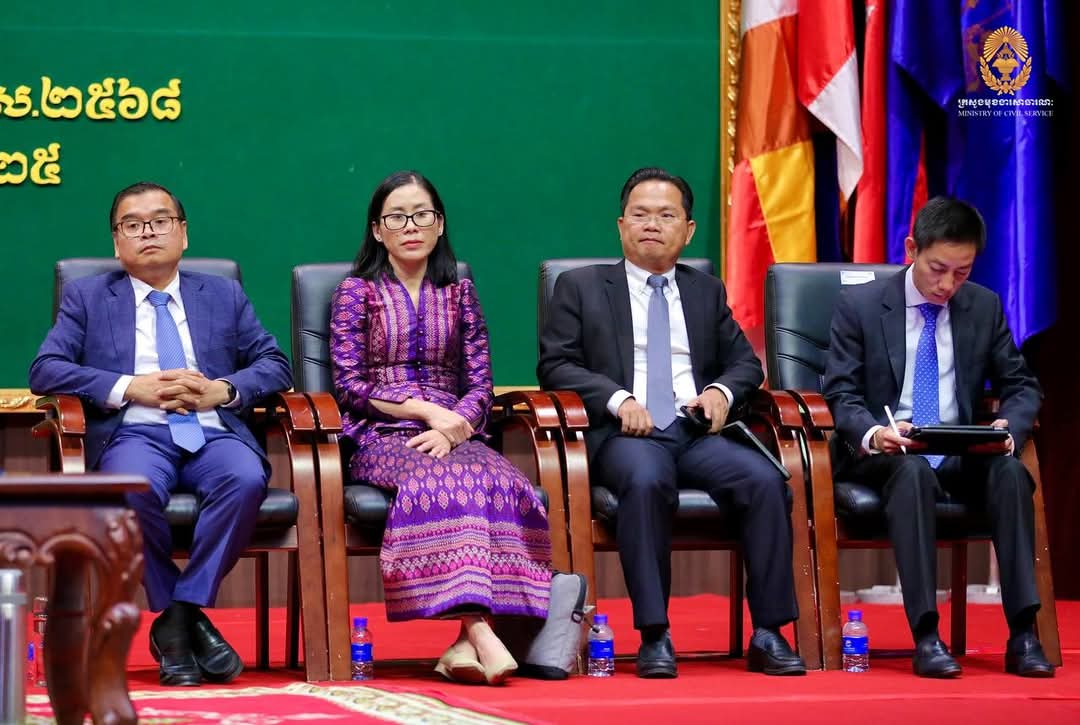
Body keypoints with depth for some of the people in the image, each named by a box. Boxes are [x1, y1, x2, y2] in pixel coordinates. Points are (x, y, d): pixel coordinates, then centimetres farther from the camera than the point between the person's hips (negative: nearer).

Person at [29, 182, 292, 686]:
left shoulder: (223, 295, 23)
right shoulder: (86, 297, 18)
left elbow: (275, 365, 16)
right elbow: (45, 370, 5)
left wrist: (224, 390, -6)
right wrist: (130, 388, -9)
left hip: (214, 433, 2)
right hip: (134, 435, -1)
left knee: (246, 479, -34)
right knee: (134, 490, -37)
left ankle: (179, 616, -22)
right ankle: (188, 620, -17)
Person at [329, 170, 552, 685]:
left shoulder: (459, 292, 18)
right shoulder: (356, 292, 10)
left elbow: (480, 384, 11)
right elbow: (349, 385, 0)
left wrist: (454, 426, -11)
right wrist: (425, 410, -10)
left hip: (452, 435, 3)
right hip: (382, 436, -3)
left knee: (504, 484, -32)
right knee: (441, 480, -37)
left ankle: (467, 643, -41)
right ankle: (479, 631, -49)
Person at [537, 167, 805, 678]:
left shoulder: (707, 292, 24)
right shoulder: (580, 287, 14)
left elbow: (746, 363, 22)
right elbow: (555, 365, 4)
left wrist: (722, 390, -2)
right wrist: (617, 398, -13)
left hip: (698, 430, 3)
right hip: (624, 433, -3)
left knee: (765, 480, -26)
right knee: (647, 478, -38)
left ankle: (768, 635, -23)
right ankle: (654, 637, -34)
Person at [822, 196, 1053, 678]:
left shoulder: (985, 307, 9)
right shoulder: (860, 305, 0)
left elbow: (1022, 386, 11)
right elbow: (840, 393, -4)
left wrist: (1009, 427, -14)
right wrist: (872, 434, -27)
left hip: (959, 453, 3)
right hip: (880, 453, -3)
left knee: (1010, 470, -30)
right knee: (912, 471, -38)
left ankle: (1023, 635, -32)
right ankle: (925, 637, -40)